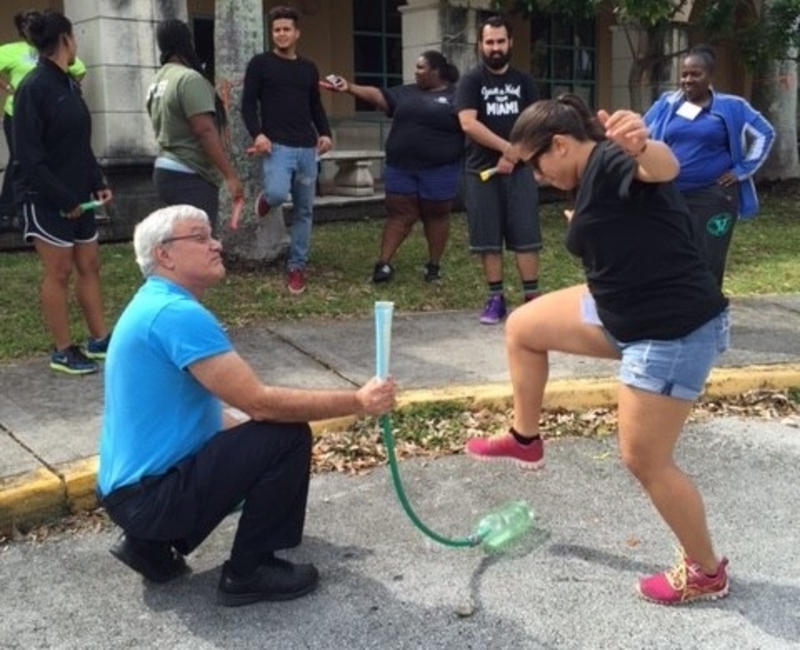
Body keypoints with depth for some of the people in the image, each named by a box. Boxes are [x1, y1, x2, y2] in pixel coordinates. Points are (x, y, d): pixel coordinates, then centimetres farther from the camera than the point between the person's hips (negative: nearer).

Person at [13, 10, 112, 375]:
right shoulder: (33, 88, -15)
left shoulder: (68, 84, 11)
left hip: (77, 196, 8)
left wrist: (98, 183, 6)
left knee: (89, 265, 11)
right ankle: (63, 352, 9)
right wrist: (62, 198, -19)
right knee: (58, 272, -1)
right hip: (46, 199, -8)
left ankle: (99, 341, 22)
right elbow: (28, 155, -19)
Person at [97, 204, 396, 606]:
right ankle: (248, 572, 0)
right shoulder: (177, 314, -21)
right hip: (149, 495, -10)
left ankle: (153, 542, 15)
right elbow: (259, 402, -25)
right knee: (288, 438, -15)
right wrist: (357, 402, -19)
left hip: (137, 487, 10)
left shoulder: (156, 305, 12)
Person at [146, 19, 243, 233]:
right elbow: (205, 131, -20)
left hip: (166, 171, 10)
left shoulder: (157, 83, 15)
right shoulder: (189, 78, -13)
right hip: (190, 178, -10)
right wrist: (230, 175, -21)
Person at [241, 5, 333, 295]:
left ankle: (297, 267, 15)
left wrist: (325, 133, 4)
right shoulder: (260, 63, 3)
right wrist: (257, 133, -16)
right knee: (277, 193, -29)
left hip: (307, 148, 4)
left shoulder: (309, 69, 16)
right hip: (276, 146, -4)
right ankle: (265, 199, 11)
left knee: (304, 209, 5)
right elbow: (248, 103, 0)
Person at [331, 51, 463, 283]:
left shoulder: (456, 96, -1)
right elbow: (378, 95, 2)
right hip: (402, 168, 4)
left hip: (439, 170, -4)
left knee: (436, 215, 7)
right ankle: (383, 263, 3)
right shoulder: (406, 93, 12)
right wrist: (350, 88, -11)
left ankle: (434, 265, 18)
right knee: (399, 214, 4)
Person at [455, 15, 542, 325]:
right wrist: (506, 147, -14)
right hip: (482, 171, -1)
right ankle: (495, 299, 10)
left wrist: (513, 156, -11)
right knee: (488, 239, 2)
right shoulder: (471, 81, 2)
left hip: (519, 170, 1)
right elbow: (468, 123, -11)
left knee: (525, 236, -2)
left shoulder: (524, 81, 10)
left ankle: (532, 298, 2)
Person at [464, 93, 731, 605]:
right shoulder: (592, 178, 10)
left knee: (645, 460, 0)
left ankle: (706, 572, 22)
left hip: (675, 330, -10)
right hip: (627, 316, 10)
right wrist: (589, 230, 24)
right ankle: (525, 440, 35)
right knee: (522, 327, 15)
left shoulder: (610, 161, -19)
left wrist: (641, 144, -64)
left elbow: (664, 167, -44)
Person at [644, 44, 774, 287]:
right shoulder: (667, 103, 6)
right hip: (671, 196, 2)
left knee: (708, 263, 1)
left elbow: (764, 134, 7)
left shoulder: (730, 107, 1)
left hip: (714, 196, -2)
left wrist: (742, 170, 0)